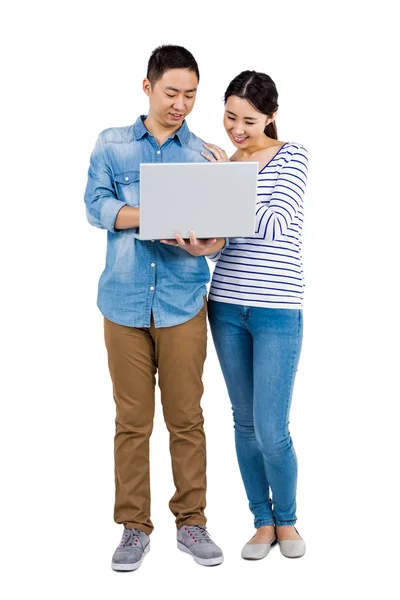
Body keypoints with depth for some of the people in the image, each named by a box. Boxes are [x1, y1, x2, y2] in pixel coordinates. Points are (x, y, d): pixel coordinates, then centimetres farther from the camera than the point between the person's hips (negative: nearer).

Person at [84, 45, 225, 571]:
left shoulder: (205, 155, 9)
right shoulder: (112, 145, 7)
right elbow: (97, 206, -6)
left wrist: (208, 242, -22)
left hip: (183, 303, 0)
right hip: (125, 300, 0)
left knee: (186, 418, 5)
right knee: (132, 421, 5)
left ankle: (192, 523, 18)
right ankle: (134, 527, 16)